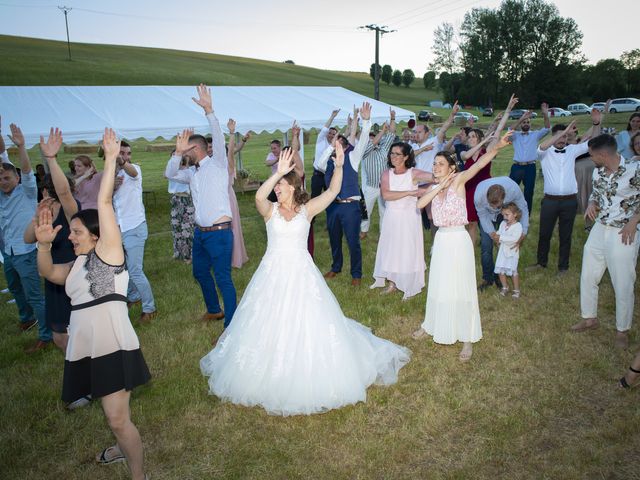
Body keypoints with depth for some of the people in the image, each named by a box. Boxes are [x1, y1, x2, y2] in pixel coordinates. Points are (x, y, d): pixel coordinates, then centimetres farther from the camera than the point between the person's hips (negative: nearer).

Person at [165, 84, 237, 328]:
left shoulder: (217, 164, -6)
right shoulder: (193, 172, 15)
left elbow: (219, 140, -19)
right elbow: (170, 174, 14)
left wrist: (209, 111, -27)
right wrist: (178, 152, 1)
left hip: (219, 232, -9)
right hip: (200, 232, 9)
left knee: (223, 278, -6)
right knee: (200, 272, 21)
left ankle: (231, 324, 2)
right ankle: (214, 310, 41)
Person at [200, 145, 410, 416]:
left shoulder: (307, 209, 1)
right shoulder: (270, 210, -1)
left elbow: (332, 191, -8)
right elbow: (259, 196, -23)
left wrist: (339, 166, -21)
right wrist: (278, 172, -32)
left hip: (302, 273, 0)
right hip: (273, 273, 1)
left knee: (308, 325, 4)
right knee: (270, 326, 9)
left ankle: (310, 379, 25)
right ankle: (271, 376, 31)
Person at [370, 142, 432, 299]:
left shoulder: (413, 173, -11)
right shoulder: (387, 174, -2)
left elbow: (434, 177, -27)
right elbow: (386, 195, -18)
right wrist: (410, 192, -23)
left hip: (409, 218, -3)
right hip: (391, 217, 4)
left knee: (408, 251, 3)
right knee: (391, 250, 12)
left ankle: (410, 286, 18)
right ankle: (392, 284, 27)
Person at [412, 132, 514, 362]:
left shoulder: (458, 180, -8)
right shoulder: (434, 187, 9)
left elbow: (479, 164, -25)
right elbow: (420, 204, -7)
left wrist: (497, 147, -41)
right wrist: (438, 187, -14)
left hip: (458, 240, -6)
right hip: (441, 240, 6)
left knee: (460, 288, 2)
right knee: (438, 286, 19)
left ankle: (467, 339, 14)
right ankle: (432, 325, 38)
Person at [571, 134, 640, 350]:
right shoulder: (597, 172, 2)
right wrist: (592, 204, -3)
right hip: (599, 230, 6)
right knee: (588, 277, 14)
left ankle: (622, 330, 23)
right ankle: (589, 318, 34)